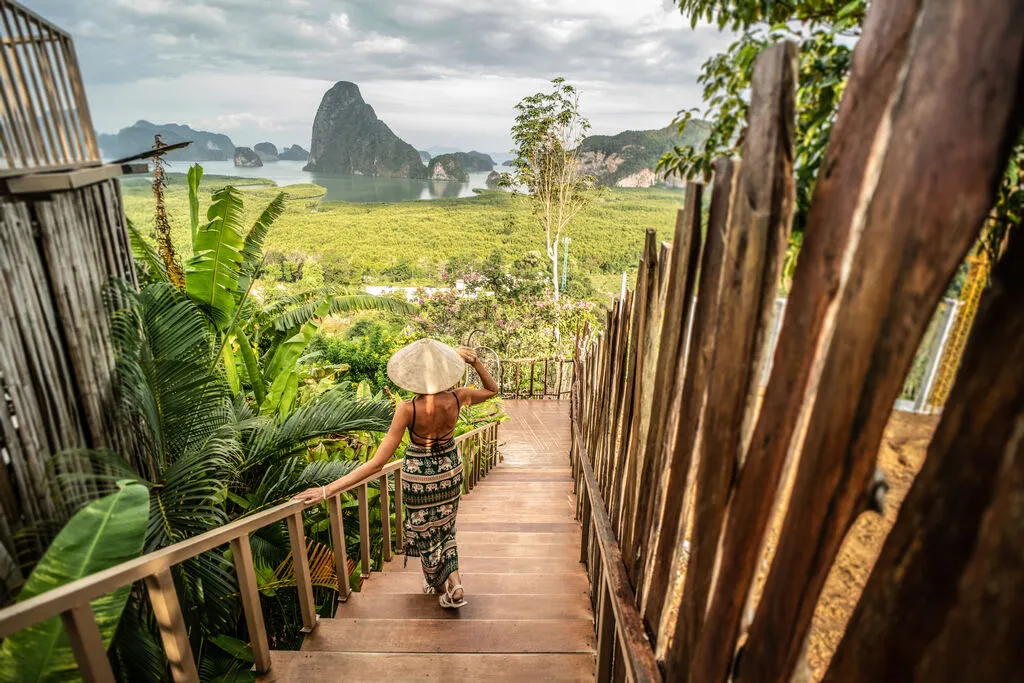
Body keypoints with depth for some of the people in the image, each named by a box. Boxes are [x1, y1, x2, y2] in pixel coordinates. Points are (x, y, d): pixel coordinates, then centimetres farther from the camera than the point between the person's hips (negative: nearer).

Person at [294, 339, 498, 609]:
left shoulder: (407, 409, -32)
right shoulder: (457, 399, -23)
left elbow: (378, 462, -31)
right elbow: (492, 389, -2)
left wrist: (328, 489, -27)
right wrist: (475, 361, -12)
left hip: (419, 477, -3)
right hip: (450, 472, 3)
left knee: (426, 533, 22)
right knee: (445, 528, 29)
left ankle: (440, 589, 39)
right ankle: (455, 583, 24)